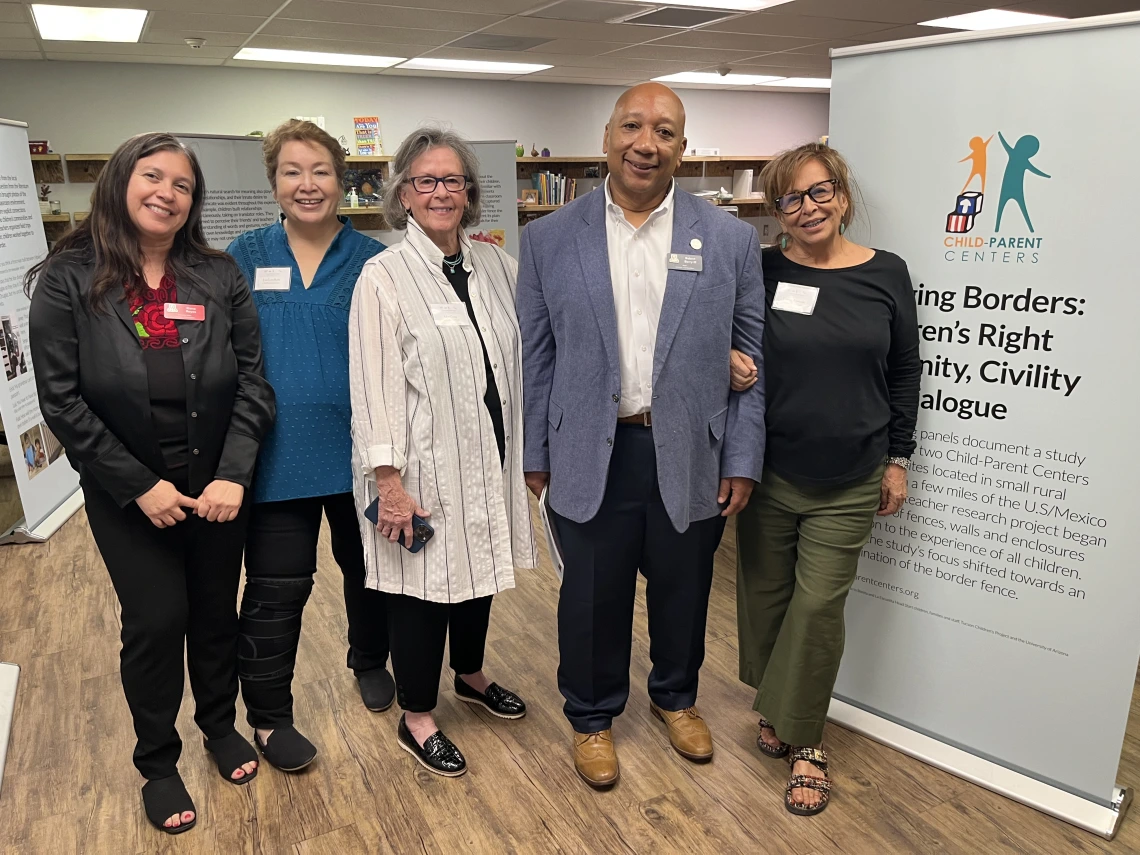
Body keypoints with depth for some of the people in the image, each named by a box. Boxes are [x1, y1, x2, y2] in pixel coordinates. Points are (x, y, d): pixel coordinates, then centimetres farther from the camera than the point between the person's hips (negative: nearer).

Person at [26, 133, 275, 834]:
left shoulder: (220, 277, 0)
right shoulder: (69, 281, -5)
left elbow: (252, 380, -3)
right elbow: (63, 400, -8)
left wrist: (233, 474, -14)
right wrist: (139, 486, -14)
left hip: (219, 487, 2)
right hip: (129, 495, -2)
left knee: (217, 611, 14)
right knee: (157, 621, 5)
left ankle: (220, 724, 40)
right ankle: (158, 763, 29)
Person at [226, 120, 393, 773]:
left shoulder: (372, 261, 0)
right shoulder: (246, 258, 2)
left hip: (357, 449, 1)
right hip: (277, 454, 0)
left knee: (368, 567, 18)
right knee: (277, 588, 6)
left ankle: (371, 661, 45)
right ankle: (268, 717, 26)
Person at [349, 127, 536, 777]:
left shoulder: (495, 264, 5)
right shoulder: (384, 277, -10)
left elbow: (519, 359, 9)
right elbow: (375, 387, -14)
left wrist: (530, 450, 9)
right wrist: (388, 481, -17)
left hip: (489, 458, 5)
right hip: (424, 467, -5)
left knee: (478, 572, 21)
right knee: (421, 585, 8)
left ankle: (471, 675, 46)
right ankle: (417, 718, 29)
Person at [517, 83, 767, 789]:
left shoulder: (731, 239, 0)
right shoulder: (550, 239, 0)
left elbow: (751, 356, 1)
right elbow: (536, 356, 3)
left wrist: (743, 461, -2)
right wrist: (536, 455, 2)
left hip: (691, 457, 1)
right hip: (591, 457, 0)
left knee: (683, 593, 18)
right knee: (593, 599, 13)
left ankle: (676, 697, 46)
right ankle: (593, 715, 39)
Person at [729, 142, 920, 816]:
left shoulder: (886, 274, -1)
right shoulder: (761, 272, -4)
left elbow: (905, 373, 6)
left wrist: (897, 460, 6)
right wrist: (728, 363, -18)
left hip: (848, 485, 0)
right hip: (768, 474, 1)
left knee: (819, 606, 3)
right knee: (766, 595, 13)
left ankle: (804, 739, 23)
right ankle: (774, 707, 38)